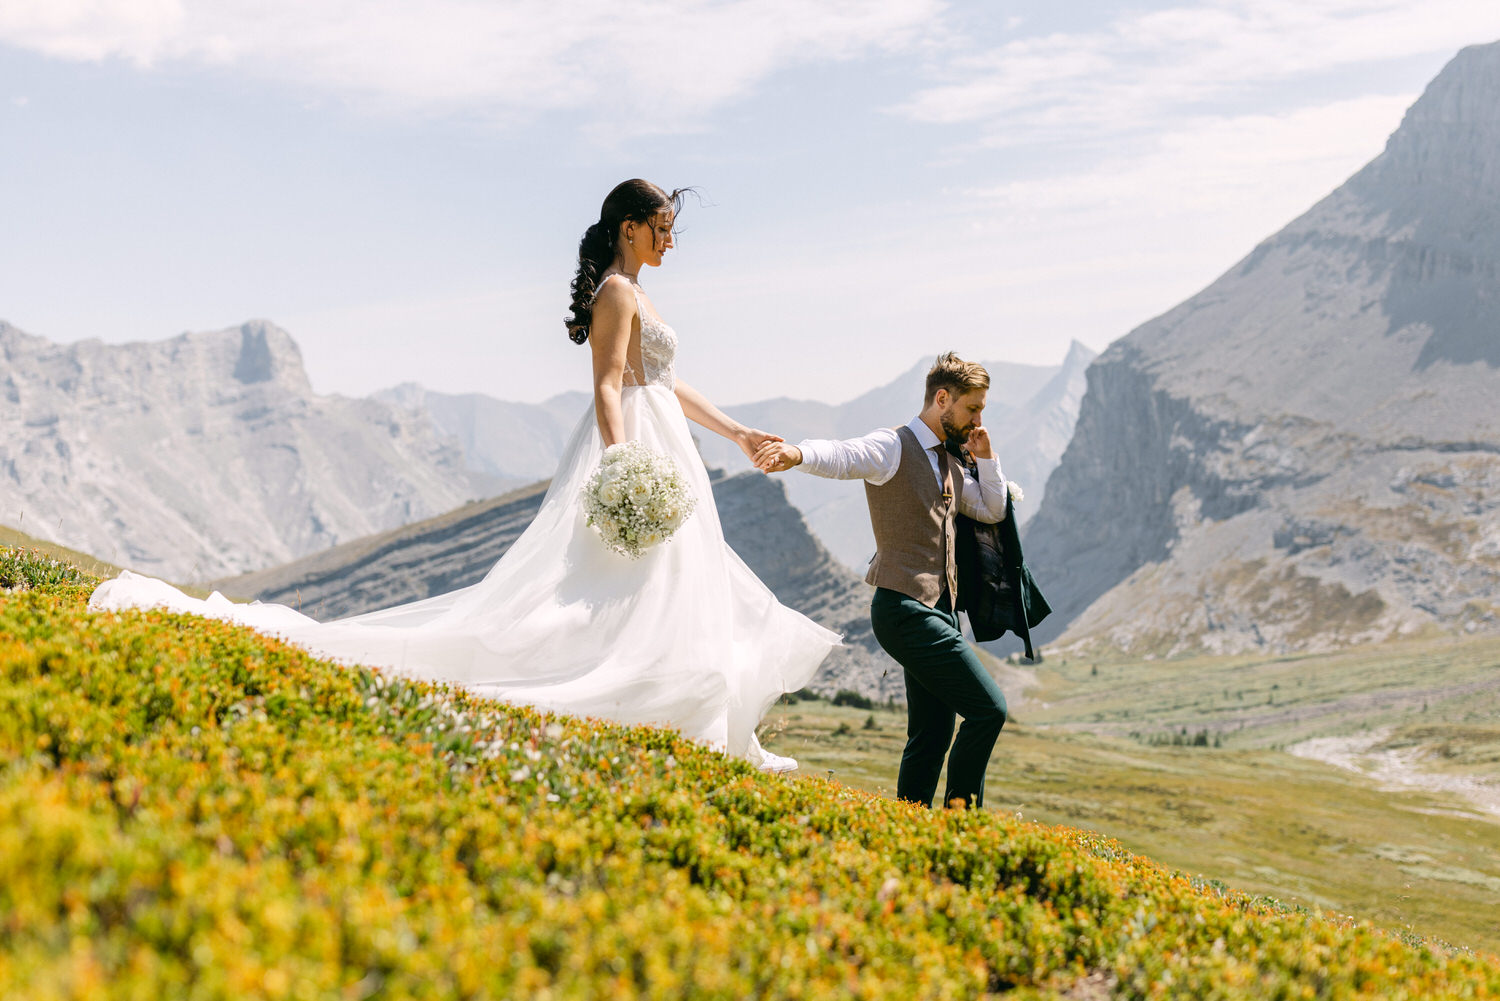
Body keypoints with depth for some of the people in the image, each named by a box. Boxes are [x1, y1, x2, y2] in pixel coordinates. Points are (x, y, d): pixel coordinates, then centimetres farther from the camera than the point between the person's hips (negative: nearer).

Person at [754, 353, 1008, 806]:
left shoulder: (948, 462, 19)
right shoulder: (893, 447, -8)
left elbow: (992, 511, 30)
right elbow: (841, 455, -28)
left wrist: (985, 459, 13)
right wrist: (799, 453, -51)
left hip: (938, 610, 9)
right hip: (907, 609, -9)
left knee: (932, 734, 10)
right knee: (988, 709, -11)